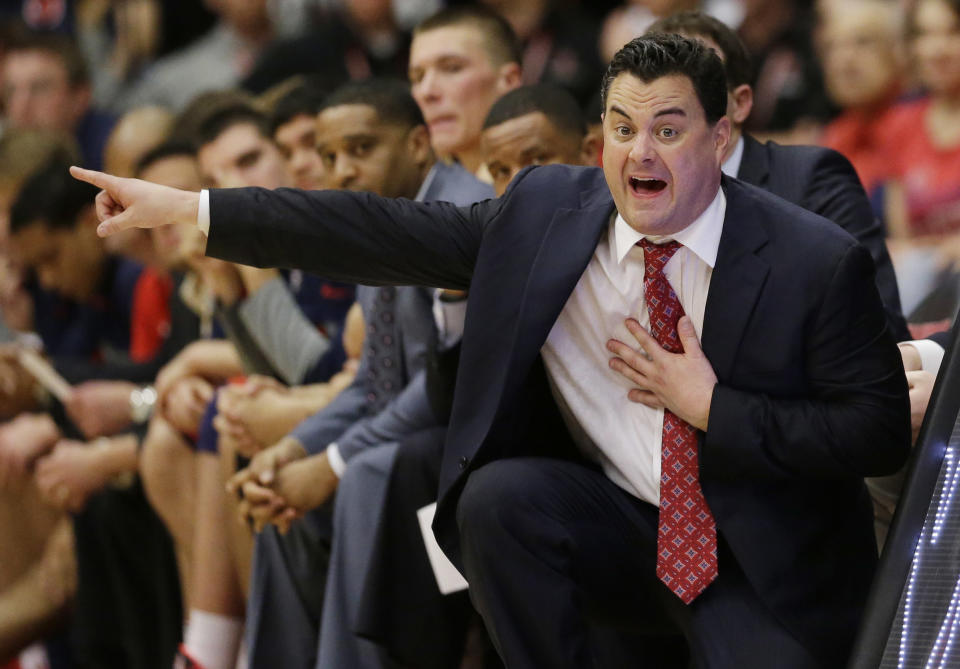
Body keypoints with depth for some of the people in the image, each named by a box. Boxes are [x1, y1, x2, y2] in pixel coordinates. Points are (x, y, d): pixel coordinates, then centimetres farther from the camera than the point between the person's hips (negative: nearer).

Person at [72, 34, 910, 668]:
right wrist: (187, 209, -10)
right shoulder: (546, 212, -4)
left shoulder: (818, 261, -14)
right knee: (497, 497, -26)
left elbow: (881, 430, -11)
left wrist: (712, 407, -18)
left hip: (762, 560, -3)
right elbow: (385, 233, -6)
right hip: (616, 523, 3)